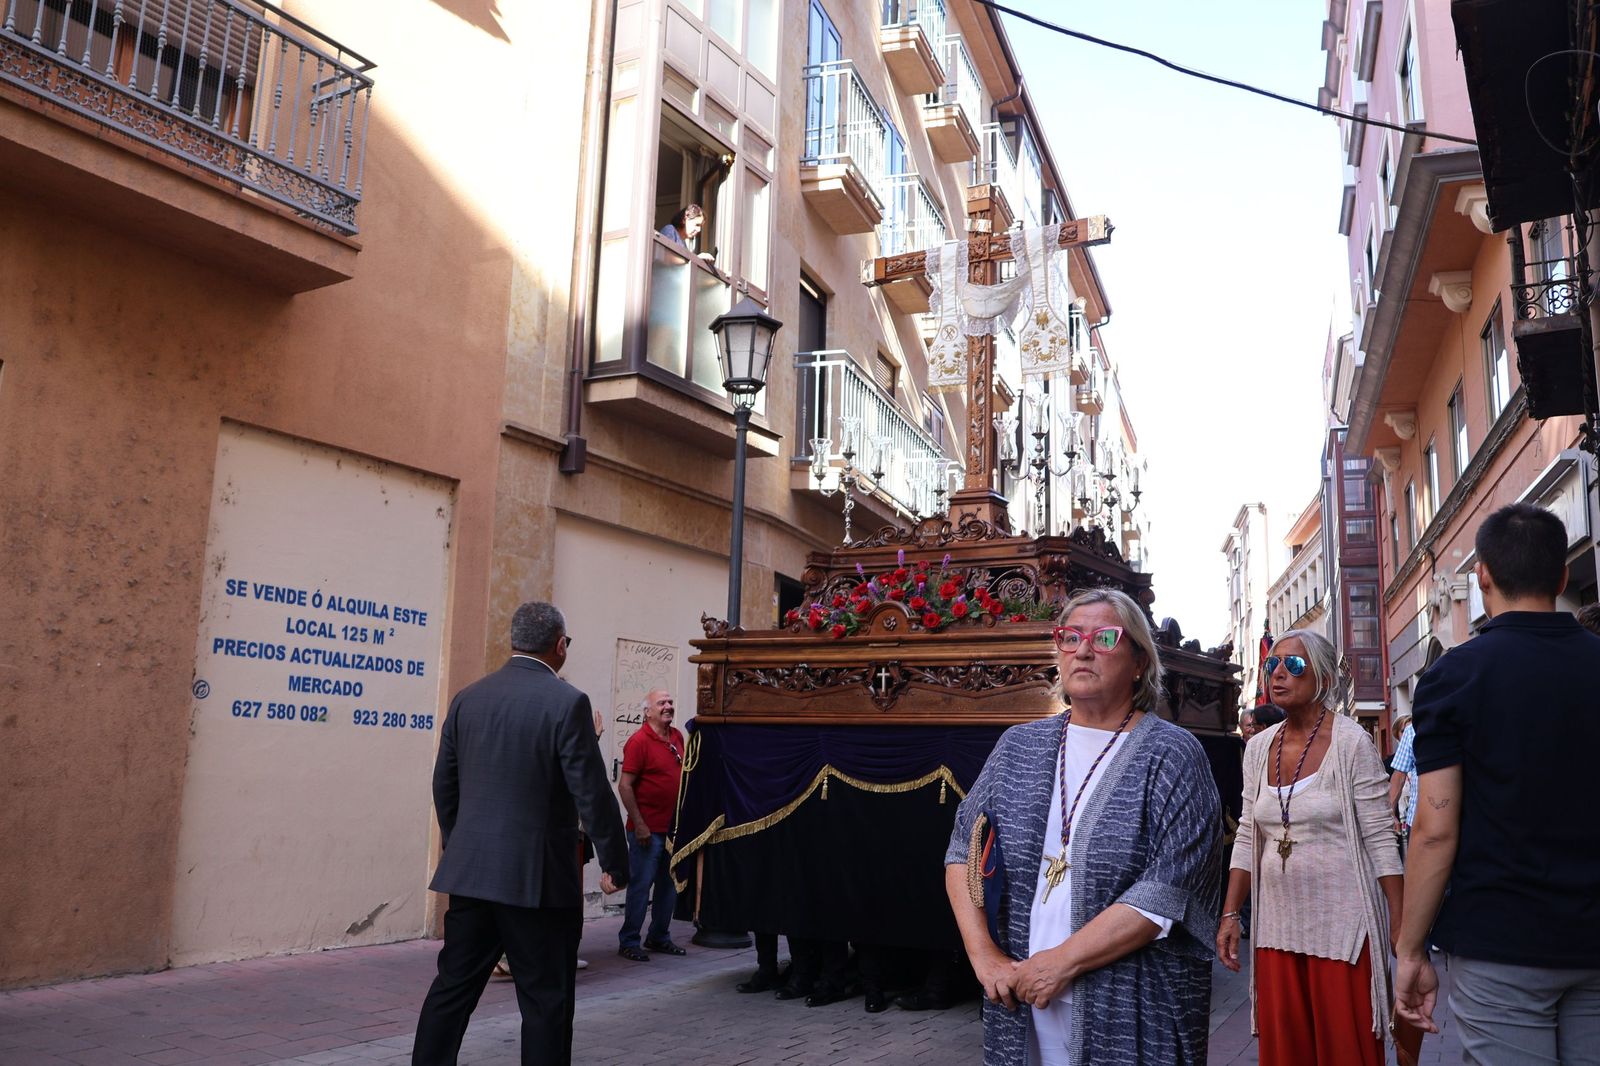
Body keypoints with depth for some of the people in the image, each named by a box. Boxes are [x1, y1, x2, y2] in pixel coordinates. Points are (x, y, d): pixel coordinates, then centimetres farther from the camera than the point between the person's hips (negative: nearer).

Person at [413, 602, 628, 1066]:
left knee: (453, 987, 14)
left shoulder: (467, 697, 5)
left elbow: (444, 784, 12)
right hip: (538, 877, -5)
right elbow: (592, 793, -12)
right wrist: (615, 864, -1)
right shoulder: (567, 702, -12)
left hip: (469, 871, 6)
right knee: (546, 1000, 5)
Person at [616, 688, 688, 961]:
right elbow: (625, 786, -15)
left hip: (674, 826, 7)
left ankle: (659, 937, 27)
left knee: (669, 884, 15)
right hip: (648, 829, -7)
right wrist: (639, 824, -18)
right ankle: (628, 942, 10)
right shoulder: (639, 741, -13)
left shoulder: (677, 737, 8)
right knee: (641, 885, -1)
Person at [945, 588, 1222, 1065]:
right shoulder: (1019, 746, 6)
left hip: (1131, 1012, -3)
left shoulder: (1172, 755, -8)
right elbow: (964, 850, 6)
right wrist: (983, 954, -7)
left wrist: (1062, 961, -17)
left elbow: (1168, 891, -16)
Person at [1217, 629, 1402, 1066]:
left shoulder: (1351, 742, -8)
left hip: (1341, 925, -5)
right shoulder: (1258, 747, 6)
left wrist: (1400, 927, -12)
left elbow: (1380, 840, -9)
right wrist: (1229, 915, 6)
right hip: (1277, 923, 5)